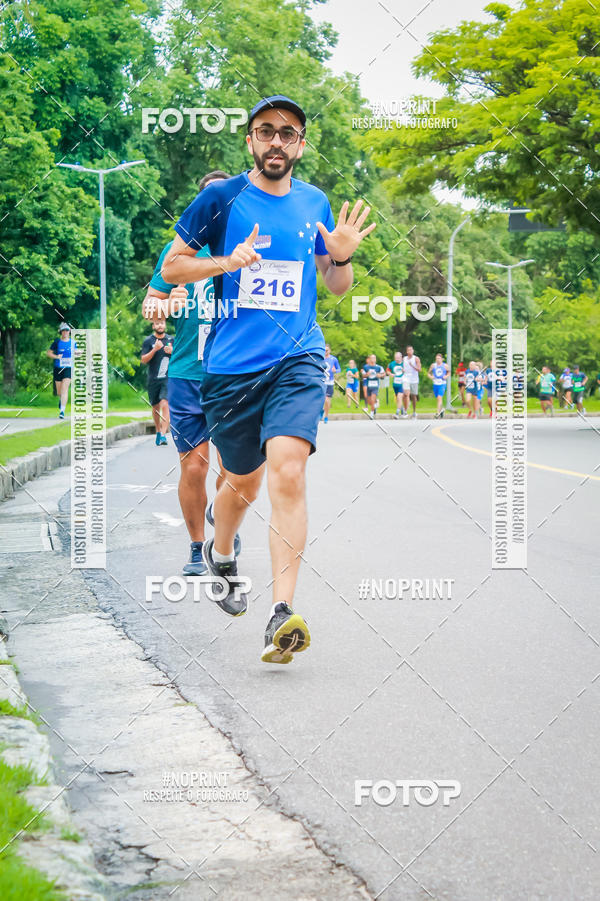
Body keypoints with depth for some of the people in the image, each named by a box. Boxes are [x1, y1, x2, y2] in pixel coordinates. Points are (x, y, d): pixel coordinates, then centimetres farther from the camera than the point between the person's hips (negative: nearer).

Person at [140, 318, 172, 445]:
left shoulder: (171, 340, 8)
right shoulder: (148, 341, 2)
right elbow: (143, 360, -4)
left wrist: (172, 352, -5)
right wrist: (155, 350, -18)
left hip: (167, 378, -1)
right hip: (153, 379, 1)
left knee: (165, 404, -16)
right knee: (155, 407, 11)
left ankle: (163, 435, -20)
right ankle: (158, 431, 31)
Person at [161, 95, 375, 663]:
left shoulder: (315, 204, 10)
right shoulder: (221, 199, 1)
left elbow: (336, 287, 19)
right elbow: (171, 267, 5)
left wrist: (341, 256, -4)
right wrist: (227, 261, -12)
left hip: (297, 359, 0)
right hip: (230, 365, 0)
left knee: (287, 469, -21)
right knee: (243, 483, 12)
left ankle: (282, 614, -23)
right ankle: (218, 555, 47)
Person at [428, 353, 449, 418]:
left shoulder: (445, 366, 0)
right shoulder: (433, 365, 3)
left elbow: (449, 372, 14)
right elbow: (429, 373, 13)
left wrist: (446, 376, -5)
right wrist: (430, 376, -8)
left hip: (442, 384, -3)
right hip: (435, 384, 3)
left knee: (439, 397, -17)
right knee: (437, 398, 11)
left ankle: (438, 412, -17)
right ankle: (441, 409, 35)